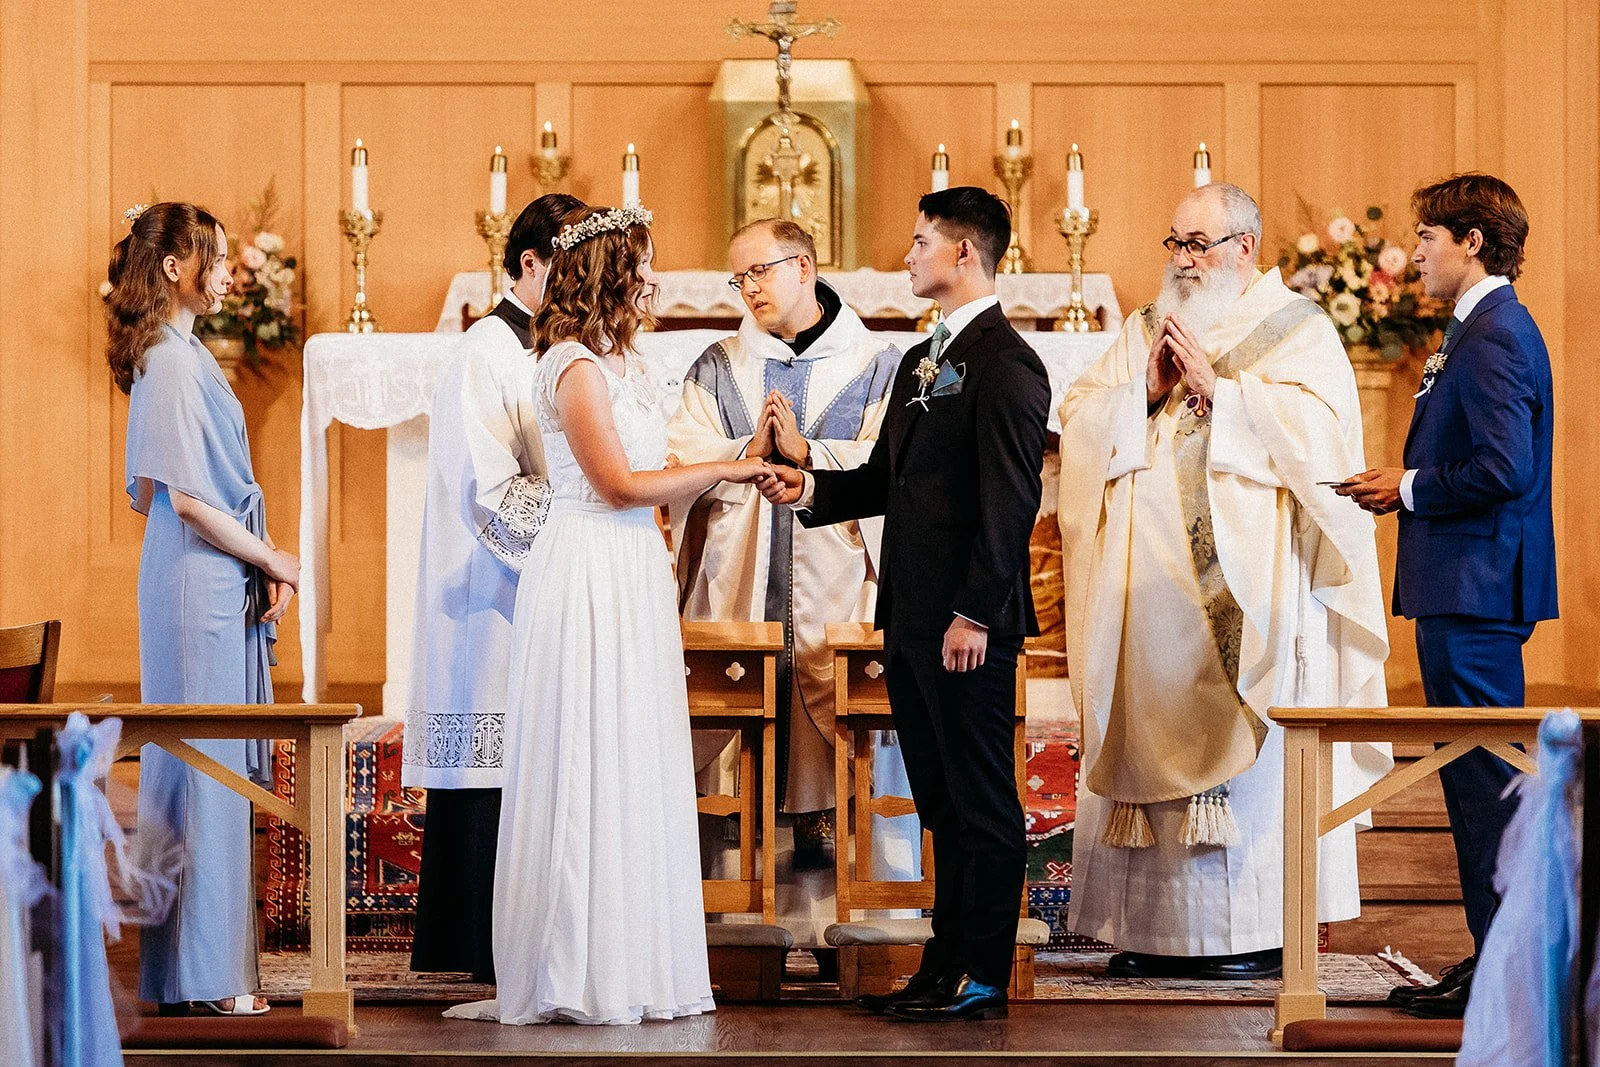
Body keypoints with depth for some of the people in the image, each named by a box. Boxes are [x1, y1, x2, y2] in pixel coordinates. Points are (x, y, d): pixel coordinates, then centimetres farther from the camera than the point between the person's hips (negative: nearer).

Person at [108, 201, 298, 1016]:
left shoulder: (183, 356, 15)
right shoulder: (170, 363, -14)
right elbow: (187, 498, -19)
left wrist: (265, 558, 7)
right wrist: (273, 561, -9)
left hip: (222, 580, 10)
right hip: (198, 583, -10)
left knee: (217, 767, 10)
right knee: (206, 765, -7)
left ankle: (209, 965, 15)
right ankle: (206, 975, -4)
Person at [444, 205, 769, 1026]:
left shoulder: (618, 365, 16)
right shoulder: (575, 366, -12)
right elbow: (619, 483, -15)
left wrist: (736, 472, 6)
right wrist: (724, 470, -8)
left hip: (632, 577, 9)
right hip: (588, 579, -9)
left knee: (631, 767, 9)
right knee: (590, 767, -5)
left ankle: (627, 964, 13)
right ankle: (579, 970, 0)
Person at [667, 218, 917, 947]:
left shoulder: (873, 365, 8)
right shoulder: (719, 368, 16)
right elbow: (678, 462, 6)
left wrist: (808, 451, -11)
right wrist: (747, 451, -9)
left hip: (836, 598, -2)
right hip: (739, 597, 3)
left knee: (839, 776, -8)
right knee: (735, 765, -2)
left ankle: (841, 924, -4)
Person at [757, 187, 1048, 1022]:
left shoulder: (1003, 361, -11)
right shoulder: (922, 361, 18)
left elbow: (1010, 499, -17)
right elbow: (885, 479, 21)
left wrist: (975, 613, -20)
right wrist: (812, 489, 3)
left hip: (968, 625, -9)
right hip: (912, 620, 9)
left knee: (983, 802, -2)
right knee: (942, 801, 13)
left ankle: (983, 976, 3)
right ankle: (946, 964, 18)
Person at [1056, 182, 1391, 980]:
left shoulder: (1297, 329, 2)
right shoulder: (1146, 330, 18)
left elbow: (1315, 425, -14)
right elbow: (1078, 417, 11)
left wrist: (1215, 385, -12)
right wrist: (1143, 394, -6)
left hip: (1248, 582, -5)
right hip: (1153, 583, 5)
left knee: (1248, 752, -7)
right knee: (1151, 746, 2)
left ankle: (1260, 928, -2)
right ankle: (1156, 929, 6)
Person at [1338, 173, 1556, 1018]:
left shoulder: (1495, 336, -16)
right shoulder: (1483, 328, 17)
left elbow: (1504, 469, -25)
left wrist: (1409, 490, -13)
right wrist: (1407, 488, 9)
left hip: (1476, 591, -11)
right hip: (1465, 589, 11)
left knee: (1484, 776, -7)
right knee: (1478, 776, 13)